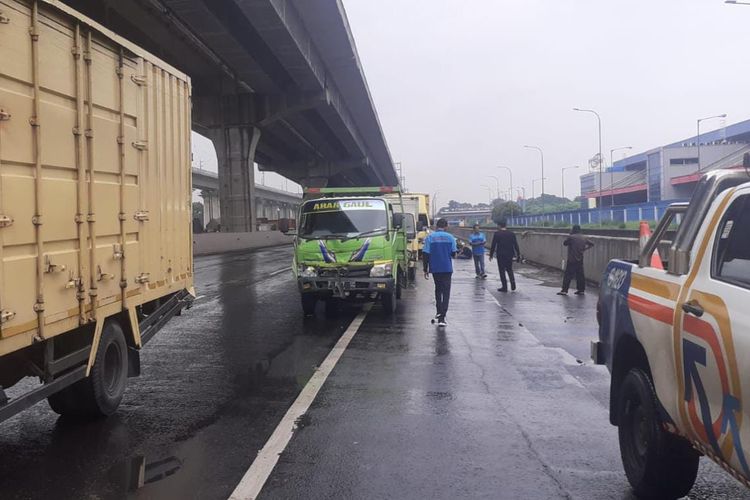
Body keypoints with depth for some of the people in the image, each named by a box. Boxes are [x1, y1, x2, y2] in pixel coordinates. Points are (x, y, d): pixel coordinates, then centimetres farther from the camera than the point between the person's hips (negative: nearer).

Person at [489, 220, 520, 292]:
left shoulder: (497, 234, -8)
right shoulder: (512, 234, 2)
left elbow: (493, 245, -6)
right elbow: (516, 245, 3)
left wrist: (491, 255, 3)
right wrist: (518, 255, 9)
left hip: (500, 255, -4)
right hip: (510, 255, 4)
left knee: (502, 271, 5)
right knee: (510, 270, 18)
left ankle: (504, 287, 4)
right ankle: (513, 285, 7)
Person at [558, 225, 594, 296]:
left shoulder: (571, 237, -11)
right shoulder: (584, 238, 7)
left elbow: (564, 243, 2)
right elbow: (591, 244, 13)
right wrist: (584, 249, 12)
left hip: (572, 259, -5)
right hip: (580, 259, 5)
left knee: (568, 275, -4)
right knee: (580, 274, 12)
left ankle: (564, 290, -5)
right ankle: (581, 290, 15)